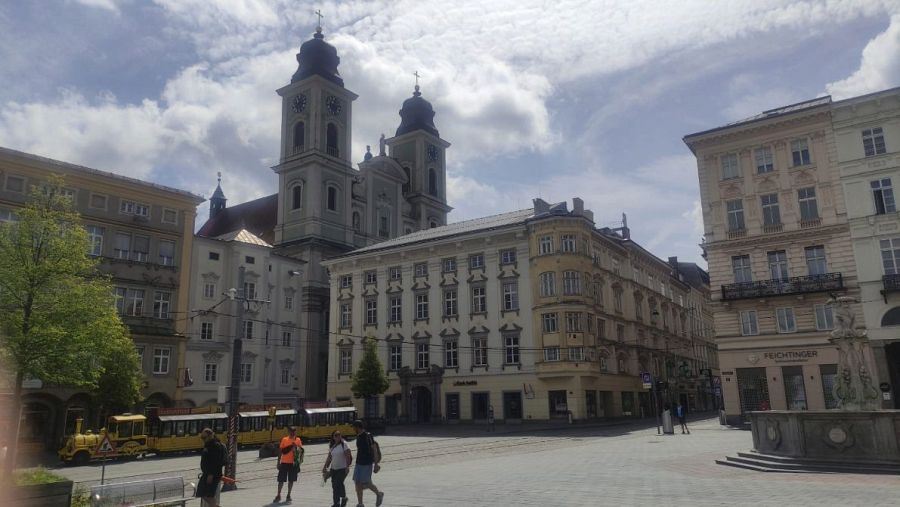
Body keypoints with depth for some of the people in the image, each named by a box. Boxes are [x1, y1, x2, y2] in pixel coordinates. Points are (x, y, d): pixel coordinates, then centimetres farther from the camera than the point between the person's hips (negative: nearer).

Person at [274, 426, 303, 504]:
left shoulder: (298, 440, 1)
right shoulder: (284, 440, 0)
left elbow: (301, 451, 5)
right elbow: (281, 451, 4)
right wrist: (278, 462, 3)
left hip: (293, 463, 0)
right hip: (284, 463, 0)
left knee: (291, 480, 6)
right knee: (281, 480, 5)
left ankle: (288, 496, 19)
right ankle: (278, 496, 19)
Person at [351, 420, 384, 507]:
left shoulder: (368, 436, -16)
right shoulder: (358, 437, 9)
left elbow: (374, 450, -17)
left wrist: (376, 464, -19)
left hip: (367, 464, -8)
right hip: (359, 463, 8)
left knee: (366, 483, -3)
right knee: (358, 483, 5)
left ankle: (379, 494, 20)